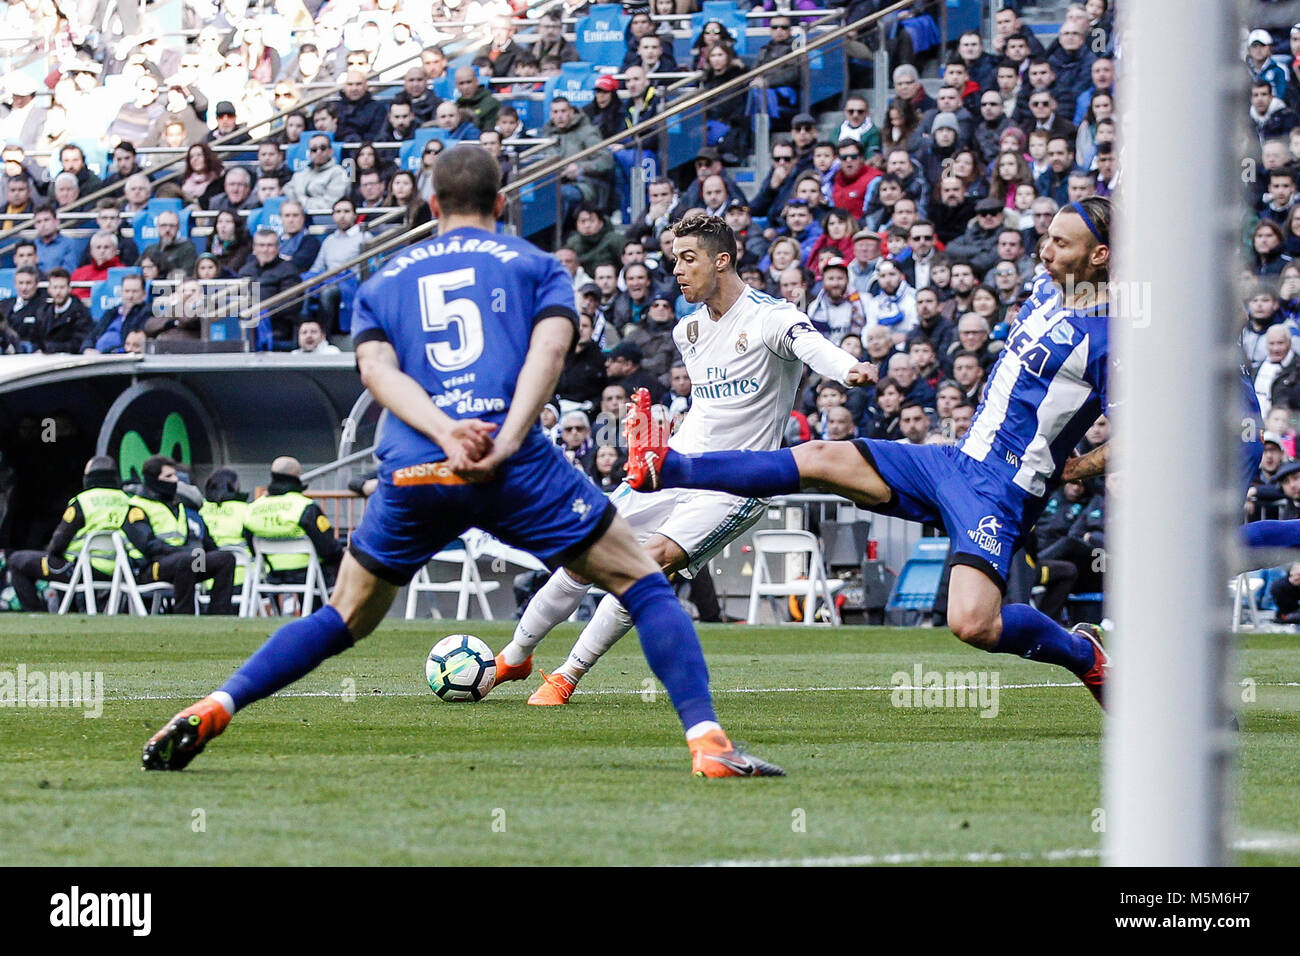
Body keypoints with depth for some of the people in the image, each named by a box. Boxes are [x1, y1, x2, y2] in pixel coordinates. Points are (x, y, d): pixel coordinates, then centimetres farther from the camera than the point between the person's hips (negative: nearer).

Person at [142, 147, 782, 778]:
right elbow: (548, 348, -2)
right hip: (514, 465, -3)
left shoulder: (384, 282, 24)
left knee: (346, 617, 20)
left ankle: (215, 708, 5)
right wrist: (505, 442, -13)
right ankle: (706, 738, -9)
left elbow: (376, 369, 5)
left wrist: (446, 431, -9)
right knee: (643, 586, 6)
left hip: (412, 469, 3)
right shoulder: (536, 266, 18)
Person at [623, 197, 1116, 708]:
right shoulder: (1046, 292, 10)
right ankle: (666, 469, 4)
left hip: (1001, 490, -8)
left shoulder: (1104, 336, -16)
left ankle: (1081, 652, 4)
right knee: (820, 458, 2)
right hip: (957, 459, 8)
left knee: (971, 624, -25)